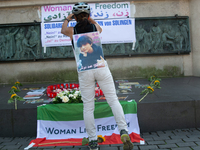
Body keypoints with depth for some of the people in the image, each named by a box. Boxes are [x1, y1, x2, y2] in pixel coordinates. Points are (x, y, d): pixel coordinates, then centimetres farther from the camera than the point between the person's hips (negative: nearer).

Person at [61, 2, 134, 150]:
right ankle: (124, 132, -7)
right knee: (113, 100, 5)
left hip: (84, 71, 0)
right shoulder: (95, 27, 9)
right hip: (101, 67, 1)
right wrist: (89, 18, 45)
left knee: (88, 107, 6)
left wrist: (67, 19, 49)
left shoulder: (72, 30, 6)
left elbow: (63, 30, 32)